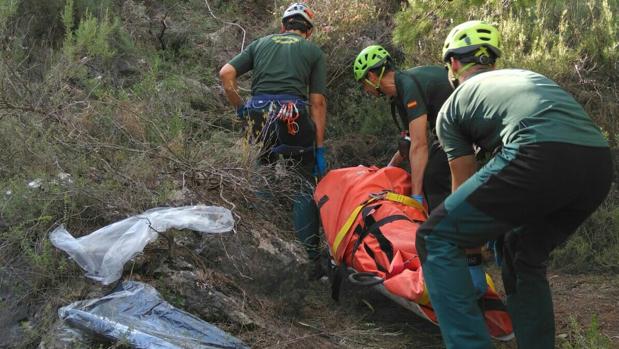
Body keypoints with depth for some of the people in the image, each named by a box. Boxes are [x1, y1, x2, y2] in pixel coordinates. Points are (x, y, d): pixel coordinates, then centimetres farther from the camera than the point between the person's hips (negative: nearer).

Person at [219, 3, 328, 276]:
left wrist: (239, 108, 15)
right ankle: (308, 255, 5)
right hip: (294, 117, -2)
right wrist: (320, 148, 6)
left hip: (258, 115, 3)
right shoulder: (313, 51, 16)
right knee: (308, 185, 10)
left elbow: (226, 73, 7)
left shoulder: (261, 43, 22)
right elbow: (318, 102, 6)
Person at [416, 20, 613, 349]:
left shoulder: (452, 106, 22)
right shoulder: (527, 75, 38)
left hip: (540, 159, -6)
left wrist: (469, 232, 43)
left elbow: (464, 182, 27)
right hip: (599, 164, 7)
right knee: (525, 257, 28)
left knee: (435, 239, 6)